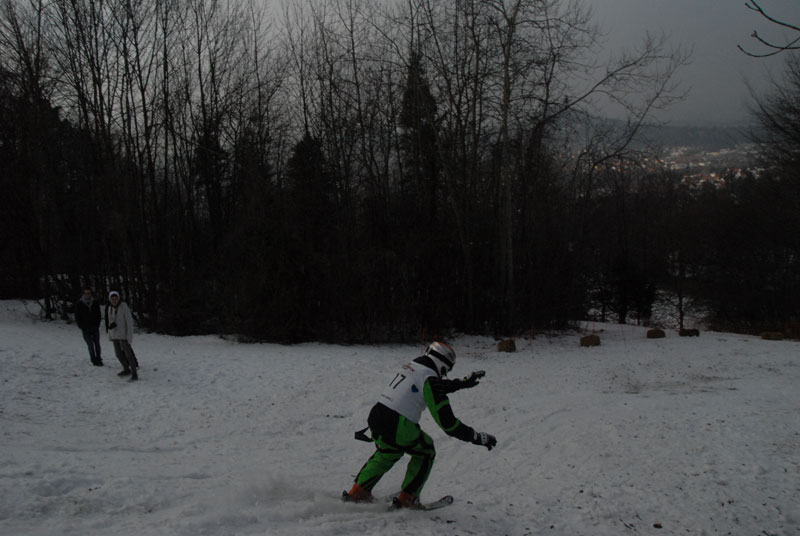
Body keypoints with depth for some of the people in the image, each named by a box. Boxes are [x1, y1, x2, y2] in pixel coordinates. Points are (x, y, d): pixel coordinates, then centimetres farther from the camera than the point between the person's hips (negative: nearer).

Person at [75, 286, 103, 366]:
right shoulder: (79, 304, -2)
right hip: (86, 329, -2)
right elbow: (77, 317, 3)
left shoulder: (95, 303, 4)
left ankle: (98, 359, 13)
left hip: (95, 327, 2)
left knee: (97, 344, 2)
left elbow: (98, 315, 12)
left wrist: (97, 325, 2)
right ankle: (94, 360, 1)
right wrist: (82, 327, -3)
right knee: (90, 345, -5)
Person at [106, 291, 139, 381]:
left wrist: (129, 336, -19)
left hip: (123, 334, -7)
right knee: (118, 353, 14)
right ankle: (127, 369, 31)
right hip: (114, 335, 7)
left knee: (128, 353, -11)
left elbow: (129, 321, -15)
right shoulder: (110, 308, 5)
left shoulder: (124, 307, -14)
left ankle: (134, 373, -9)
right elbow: (109, 321, 14)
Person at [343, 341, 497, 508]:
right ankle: (407, 499, 21)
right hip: (398, 427, -7)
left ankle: (358, 491, 29)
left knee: (387, 453, 34)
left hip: (375, 417, 7)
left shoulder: (411, 367, 14)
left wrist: (464, 382, 40)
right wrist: (478, 437, -2)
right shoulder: (429, 378, -10)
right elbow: (446, 421, -10)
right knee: (425, 452, 19)